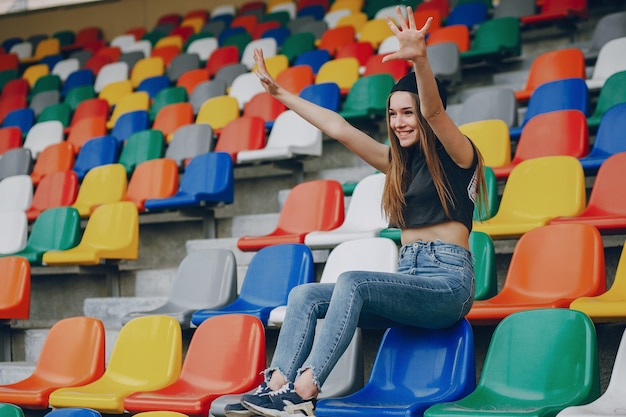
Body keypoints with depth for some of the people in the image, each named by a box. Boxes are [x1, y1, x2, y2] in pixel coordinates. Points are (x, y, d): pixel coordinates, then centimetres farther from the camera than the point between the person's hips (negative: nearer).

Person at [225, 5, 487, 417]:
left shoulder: (457, 156, -2)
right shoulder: (399, 161, 18)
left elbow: (433, 111, -23)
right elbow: (339, 128, 18)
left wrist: (420, 60, -42)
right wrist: (280, 93, 18)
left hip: (448, 283, -8)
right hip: (409, 280, 8)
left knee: (352, 282, -32)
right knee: (304, 296, -11)